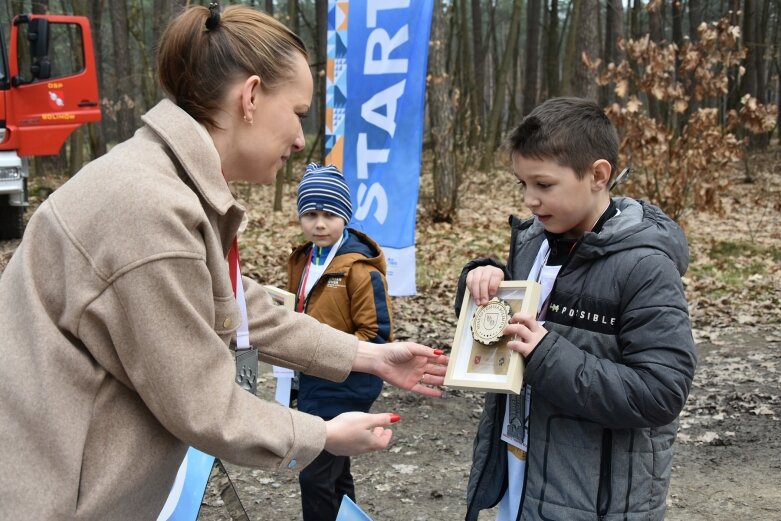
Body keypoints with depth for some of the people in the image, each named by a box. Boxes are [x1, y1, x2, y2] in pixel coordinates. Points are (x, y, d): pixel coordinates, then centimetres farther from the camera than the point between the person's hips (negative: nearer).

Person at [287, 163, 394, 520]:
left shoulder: (361, 268, -17)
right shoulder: (301, 260, 6)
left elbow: (377, 335, -19)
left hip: (346, 387, -8)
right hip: (313, 382, 8)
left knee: (315, 476, -6)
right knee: (333, 471, 20)